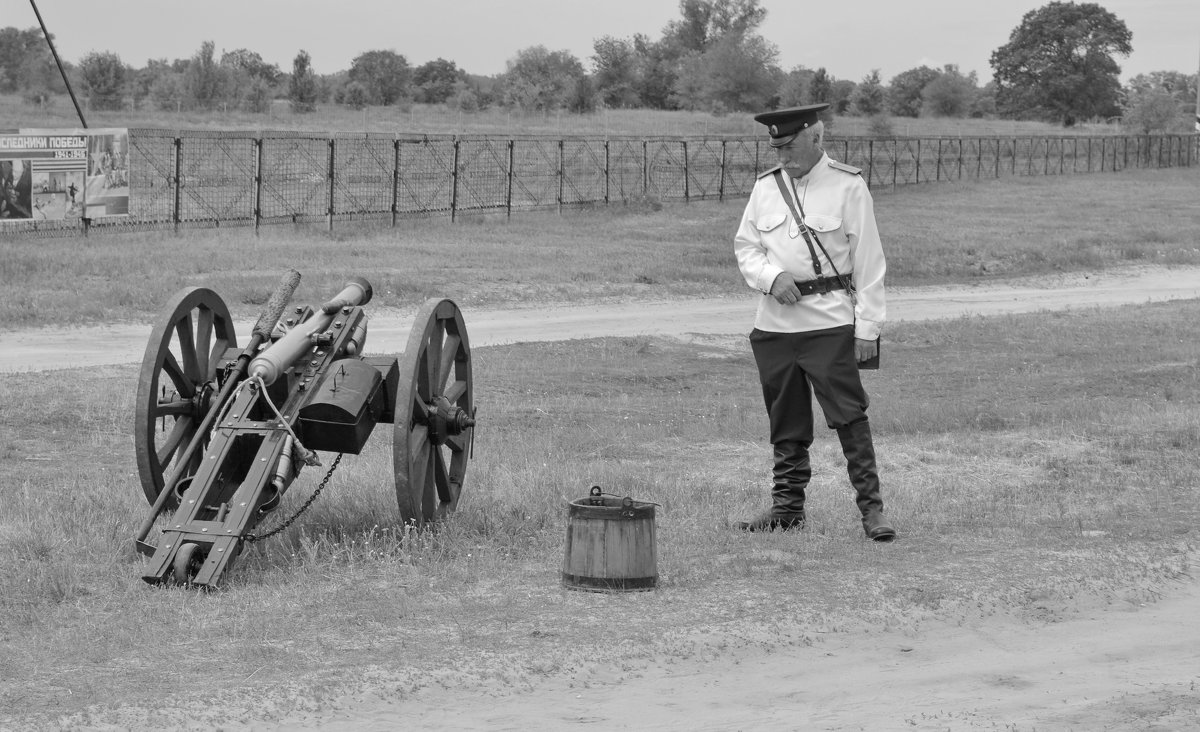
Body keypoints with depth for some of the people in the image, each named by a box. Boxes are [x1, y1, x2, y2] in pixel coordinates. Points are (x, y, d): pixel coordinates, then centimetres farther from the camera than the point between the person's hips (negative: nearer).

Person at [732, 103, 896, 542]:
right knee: (786, 423, 11)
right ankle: (787, 506, 20)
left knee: (849, 416, -8)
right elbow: (745, 246, 13)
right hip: (775, 321, 5)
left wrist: (867, 327, -7)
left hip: (831, 322, -5)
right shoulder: (765, 187, 10)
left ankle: (871, 507, -4)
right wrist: (771, 276, -9)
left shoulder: (848, 187, -3)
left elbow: (868, 263, -3)